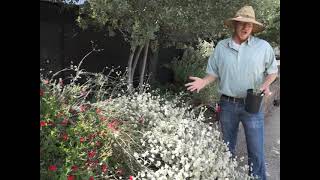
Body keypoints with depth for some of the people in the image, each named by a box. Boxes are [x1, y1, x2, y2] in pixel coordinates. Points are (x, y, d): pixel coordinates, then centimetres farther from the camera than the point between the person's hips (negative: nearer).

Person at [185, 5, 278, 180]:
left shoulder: (263, 46, -3)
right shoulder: (221, 46, 1)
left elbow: (272, 71, 8)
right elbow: (214, 73, 7)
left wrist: (265, 85, -11)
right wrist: (204, 81, -12)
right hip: (227, 105, 2)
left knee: (256, 152, 2)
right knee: (227, 148, 18)